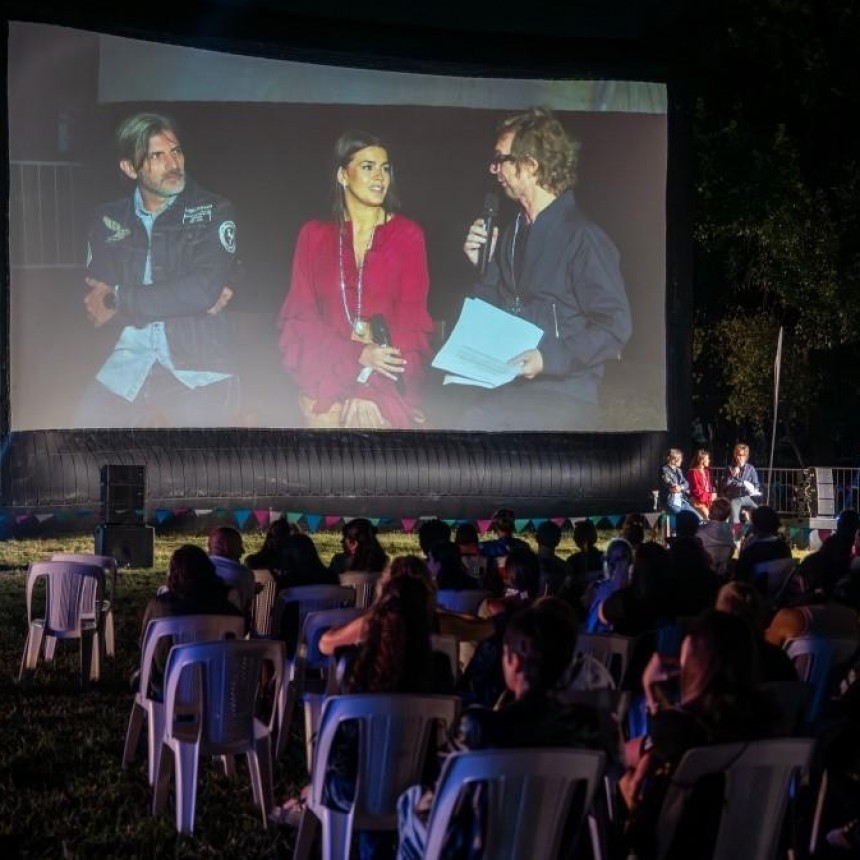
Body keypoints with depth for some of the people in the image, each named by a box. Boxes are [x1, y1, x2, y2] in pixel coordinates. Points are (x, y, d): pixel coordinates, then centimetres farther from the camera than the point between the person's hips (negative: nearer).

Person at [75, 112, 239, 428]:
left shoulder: (212, 212, 2)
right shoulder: (109, 221, 10)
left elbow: (206, 289, -12)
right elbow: (96, 303, 0)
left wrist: (118, 300, -5)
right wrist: (182, 301, -10)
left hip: (197, 366, -2)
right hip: (129, 364, 3)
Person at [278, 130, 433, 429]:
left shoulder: (408, 235, 7)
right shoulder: (314, 236, 11)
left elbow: (413, 322, 2)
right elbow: (298, 319, 6)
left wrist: (371, 392, -12)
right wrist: (358, 355, -11)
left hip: (388, 383, -1)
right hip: (326, 379, 1)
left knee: (371, 417, -22)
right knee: (326, 417, -21)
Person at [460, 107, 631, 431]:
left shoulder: (584, 238, -10)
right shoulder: (513, 234, 15)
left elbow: (614, 328, -14)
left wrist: (550, 359, -24)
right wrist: (481, 266, 7)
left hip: (565, 393, -7)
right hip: (507, 382, 7)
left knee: (479, 418, -33)